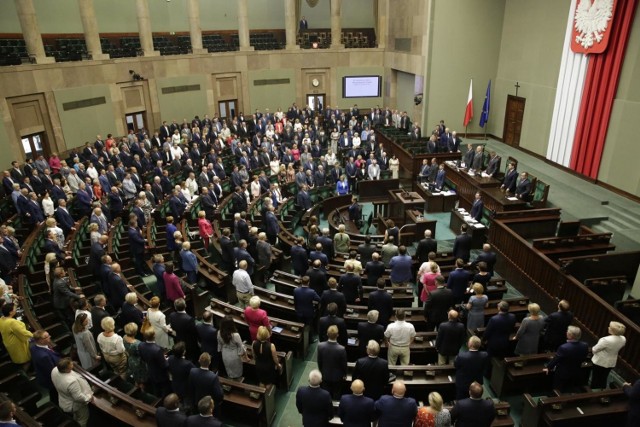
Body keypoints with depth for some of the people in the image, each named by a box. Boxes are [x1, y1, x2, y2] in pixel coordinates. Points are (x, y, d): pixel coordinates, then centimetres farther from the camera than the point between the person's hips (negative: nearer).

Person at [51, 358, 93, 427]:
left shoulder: (54, 370, -22)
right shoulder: (71, 381, -45)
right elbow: (78, 397, -32)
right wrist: (89, 398, -16)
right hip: (76, 406, -7)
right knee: (82, 421, 23)